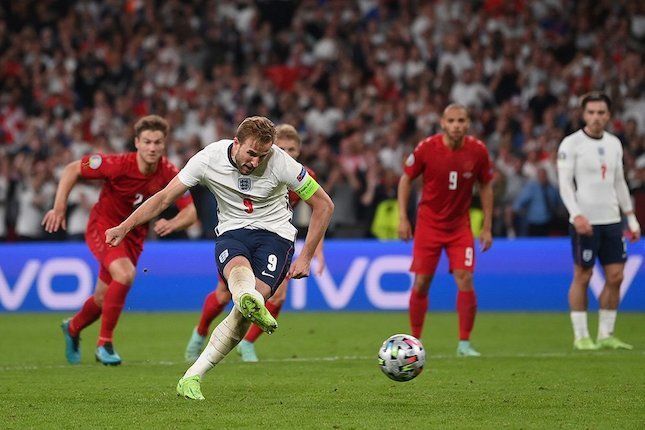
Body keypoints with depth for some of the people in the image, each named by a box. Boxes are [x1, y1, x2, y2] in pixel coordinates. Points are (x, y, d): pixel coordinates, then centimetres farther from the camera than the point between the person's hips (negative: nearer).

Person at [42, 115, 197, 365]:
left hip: (134, 236, 5)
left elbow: (191, 211, -13)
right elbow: (72, 170, -16)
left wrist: (172, 223, -34)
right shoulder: (118, 165, -26)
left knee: (104, 299, 15)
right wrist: (59, 208, -20)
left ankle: (73, 328, 48)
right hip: (103, 227, -5)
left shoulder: (170, 174, -16)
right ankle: (105, 343, -18)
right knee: (125, 273, -32)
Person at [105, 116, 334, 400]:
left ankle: (192, 377, -22)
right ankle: (251, 303, -75)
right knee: (239, 268, -38)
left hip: (275, 233, -1)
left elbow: (323, 205, -3)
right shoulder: (209, 158, -11)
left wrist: (306, 257, -5)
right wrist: (125, 227, -14)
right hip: (232, 231, 1)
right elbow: (164, 197, -3)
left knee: (252, 300, -27)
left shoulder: (279, 162, -13)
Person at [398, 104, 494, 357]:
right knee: (421, 283, 0)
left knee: (465, 280, -12)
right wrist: (403, 218, -5)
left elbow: (486, 186, 5)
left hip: (460, 226, 1)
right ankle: (415, 341, 16)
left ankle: (464, 343, -2)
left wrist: (487, 227, 4)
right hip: (428, 224, -1)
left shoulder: (478, 151, -9)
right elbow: (406, 179, 0)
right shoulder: (426, 148, -13)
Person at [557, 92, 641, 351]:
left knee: (615, 277, 3)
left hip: (612, 221, 6)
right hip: (585, 222, -6)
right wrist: (576, 215, -23)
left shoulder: (614, 143, 12)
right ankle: (581, 337, 5)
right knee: (582, 277, -1)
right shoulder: (571, 144, -6)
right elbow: (565, 184, -11)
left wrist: (631, 218, 16)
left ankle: (606, 335, 12)